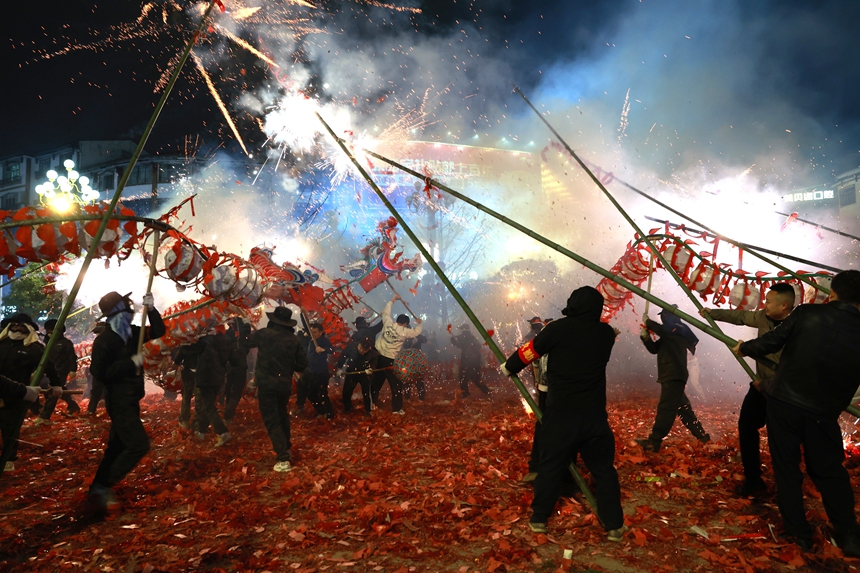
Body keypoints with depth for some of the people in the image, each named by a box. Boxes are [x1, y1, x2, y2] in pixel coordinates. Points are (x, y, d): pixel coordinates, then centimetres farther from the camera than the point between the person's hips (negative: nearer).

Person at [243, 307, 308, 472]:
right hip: (284, 384, 4)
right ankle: (286, 448, 39)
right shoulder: (294, 339, -2)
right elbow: (302, 363, 0)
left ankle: (283, 459, -11)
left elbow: (245, 341, 10)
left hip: (266, 384, -4)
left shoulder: (264, 333, -9)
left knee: (272, 420, -2)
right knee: (282, 416, 26)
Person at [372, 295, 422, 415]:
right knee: (396, 384, 4)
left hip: (378, 356, 6)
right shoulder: (404, 332, -10)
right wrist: (419, 323, 26)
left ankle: (372, 403, 27)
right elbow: (417, 331, 5)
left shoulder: (388, 323, 0)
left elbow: (386, 311, 17)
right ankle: (397, 408, 6)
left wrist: (393, 299, 25)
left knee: (377, 381, 19)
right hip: (390, 360, -6)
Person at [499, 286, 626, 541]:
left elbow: (527, 352, 0)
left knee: (550, 466, 13)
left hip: (560, 413, -2)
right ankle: (614, 526, 20)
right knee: (604, 470, 15)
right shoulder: (605, 332, 0)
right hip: (594, 415, 2)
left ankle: (539, 519, 23)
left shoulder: (558, 329, -9)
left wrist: (508, 367, 17)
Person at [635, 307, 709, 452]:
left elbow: (662, 330, -25)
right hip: (670, 376, 11)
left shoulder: (679, 329, -6)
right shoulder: (670, 334, 23)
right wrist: (645, 337, 0)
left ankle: (653, 442, -19)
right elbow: (654, 349, 18)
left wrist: (648, 322, -10)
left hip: (674, 376, -11)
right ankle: (701, 435, 25)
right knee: (683, 407, 16)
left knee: (666, 408, -14)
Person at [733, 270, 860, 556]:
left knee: (786, 467, 12)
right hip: (823, 412, 1)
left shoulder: (808, 313, -11)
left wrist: (744, 347, 13)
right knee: (830, 471, 19)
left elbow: (770, 343, -5)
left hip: (784, 401, -1)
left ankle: (798, 532, 18)